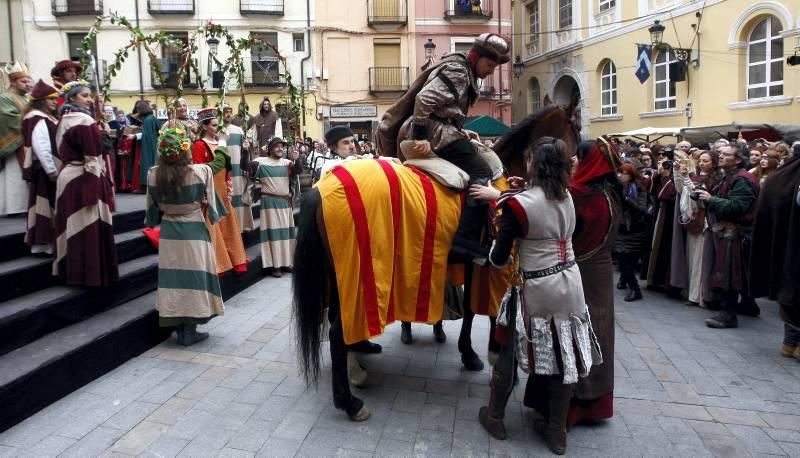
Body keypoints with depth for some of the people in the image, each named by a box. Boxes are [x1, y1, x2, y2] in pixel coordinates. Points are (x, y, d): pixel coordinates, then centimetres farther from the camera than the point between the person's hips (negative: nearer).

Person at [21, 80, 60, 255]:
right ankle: (43, 242, 1)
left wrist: (54, 169, 18)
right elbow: (40, 147, -25)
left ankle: (45, 240, 23)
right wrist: (51, 171, -24)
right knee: (45, 207, -5)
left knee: (49, 207, 14)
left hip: (49, 169, 10)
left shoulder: (47, 118, 16)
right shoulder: (38, 118, -16)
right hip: (45, 171, -10)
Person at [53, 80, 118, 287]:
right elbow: (92, 157, -18)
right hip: (84, 178, -10)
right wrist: (99, 183, -15)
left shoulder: (64, 120, 14)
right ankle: (90, 273, 1)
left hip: (68, 175, 10)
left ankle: (71, 269, 22)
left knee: (74, 226, 14)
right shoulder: (84, 120, -15)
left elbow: (63, 151, 18)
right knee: (89, 227, -4)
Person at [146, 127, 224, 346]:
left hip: (168, 232, 3)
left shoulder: (154, 174, -7)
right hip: (194, 231, -3)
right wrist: (213, 215, 13)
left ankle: (179, 328, 19)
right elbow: (209, 204, -6)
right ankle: (189, 330, 11)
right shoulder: (202, 171, -16)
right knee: (193, 276, 6)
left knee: (173, 277, 11)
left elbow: (152, 207, 5)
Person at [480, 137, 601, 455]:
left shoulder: (518, 203, -16)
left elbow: (499, 257, -11)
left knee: (511, 350, 13)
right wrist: (504, 197, 19)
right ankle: (557, 432, 27)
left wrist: (498, 257, 11)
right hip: (570, 283, 6)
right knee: (565, 354, 13)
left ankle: (494, 417, 30)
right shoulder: (567, 197, 3)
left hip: (538, 289, -5)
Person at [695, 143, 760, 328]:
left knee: (727, 273, -9)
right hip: (723, 231, 10)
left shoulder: (742, 180, -15)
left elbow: (737, 206, -26)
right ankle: (748, 304, 32)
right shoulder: (729, 177, 19)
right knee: (739, 273, 19)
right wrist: (706, 196, 4)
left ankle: (728, 313, -5)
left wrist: (711, 199, -22)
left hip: (733, 234, -10)